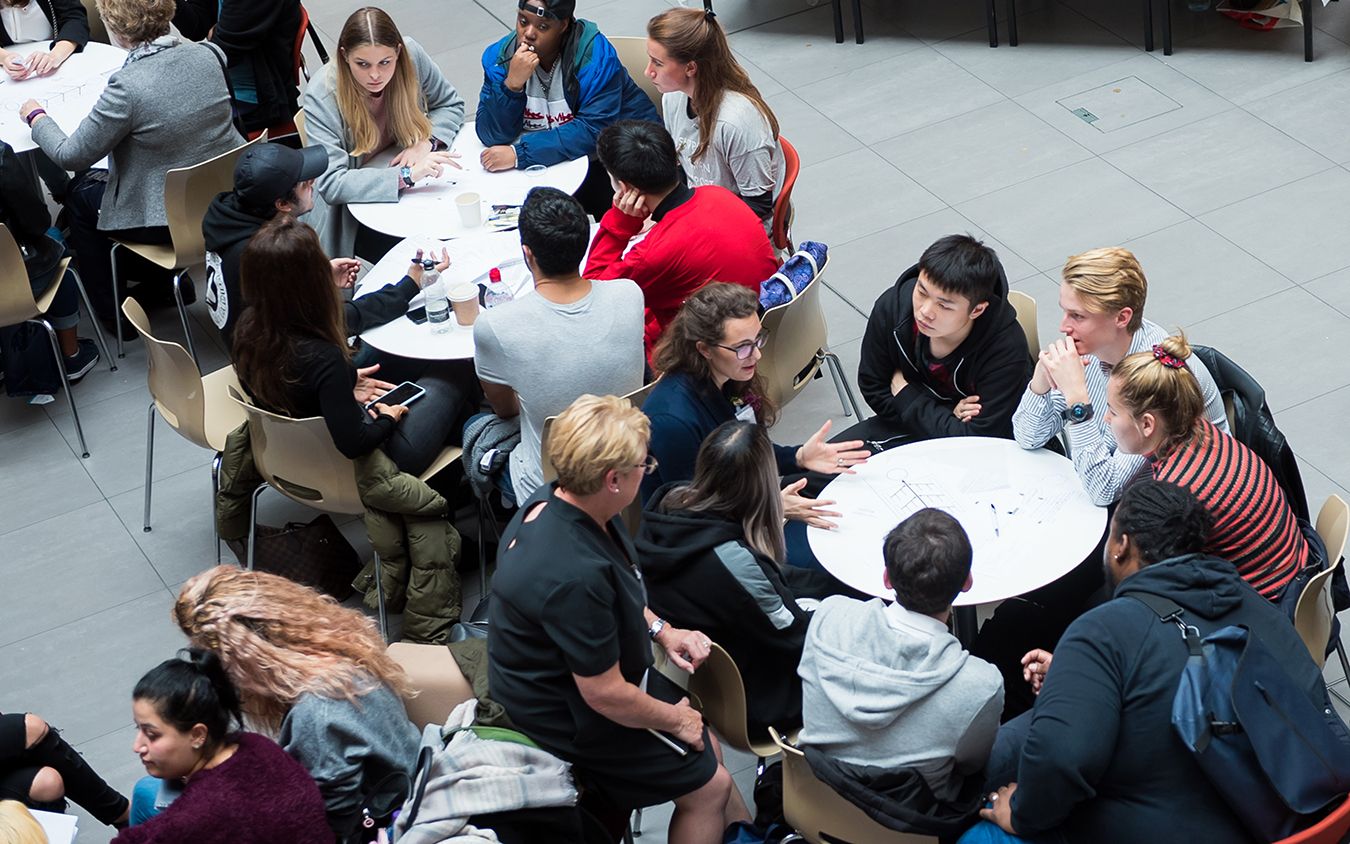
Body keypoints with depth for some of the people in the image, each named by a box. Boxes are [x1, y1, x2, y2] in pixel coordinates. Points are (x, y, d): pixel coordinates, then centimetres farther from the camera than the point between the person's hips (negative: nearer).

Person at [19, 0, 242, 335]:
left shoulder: (127, 85, -27)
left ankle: (114, 314, 34)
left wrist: (35, 117, 5)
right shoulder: (207, 55, -8)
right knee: (97, 178, 30)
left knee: (79, 194, 22)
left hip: (170, 222, -6)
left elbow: (71, 155, -14)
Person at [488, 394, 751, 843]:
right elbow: (605, 695, -28)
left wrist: (660, 629, 2)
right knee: (709, 785, 5)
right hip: (573, 720, -9)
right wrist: (673, 719, -12)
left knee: (707, 745, 20)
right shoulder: (574, 577, -39)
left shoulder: (555, 501, -10)